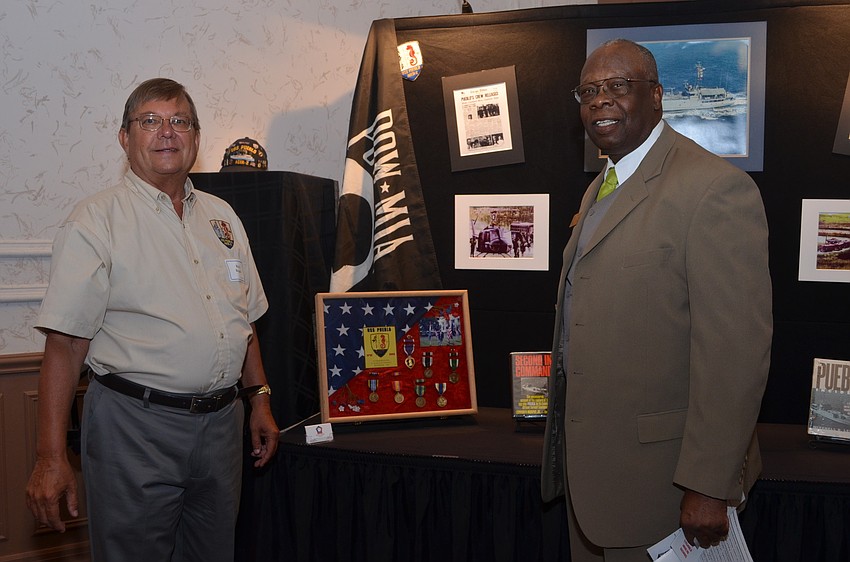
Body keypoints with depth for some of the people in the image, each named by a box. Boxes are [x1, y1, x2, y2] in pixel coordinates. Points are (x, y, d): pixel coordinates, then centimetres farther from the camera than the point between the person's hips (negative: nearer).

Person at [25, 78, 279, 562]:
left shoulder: (222, 216, 12)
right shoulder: (96, 221, -6)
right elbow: (65, 343, -11)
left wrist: (260, 400, 15)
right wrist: (51, 458, -16)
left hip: (222, 422, 6)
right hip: (136, 425, -5)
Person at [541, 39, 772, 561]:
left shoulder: (715, 187, -17)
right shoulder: (600, 189, 12)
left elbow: (736, 348, -22)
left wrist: (709, 487, -22)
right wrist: (568, 442, 16)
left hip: (658, 473, -8)